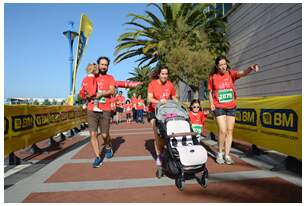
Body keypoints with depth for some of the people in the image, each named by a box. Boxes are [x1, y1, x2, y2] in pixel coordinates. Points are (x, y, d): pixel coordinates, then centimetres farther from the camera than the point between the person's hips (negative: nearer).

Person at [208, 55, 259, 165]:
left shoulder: (230, 73, -3)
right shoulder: (212, 77, -3)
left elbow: (242, 73, -22)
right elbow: (210, 92, 7)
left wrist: (250, 68, -43)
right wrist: (211, 104, -6)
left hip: (231, 107, 2)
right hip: (219, 107, -2)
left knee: (230, 131, 7)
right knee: (223, 131, -9)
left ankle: (227, 155, 19)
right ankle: (220, 153, 12)